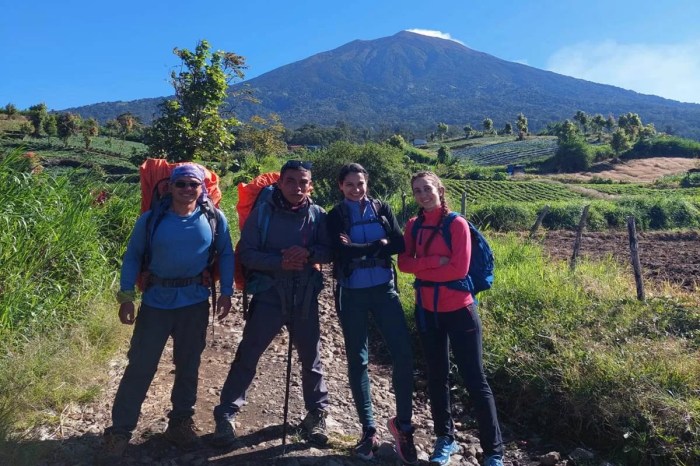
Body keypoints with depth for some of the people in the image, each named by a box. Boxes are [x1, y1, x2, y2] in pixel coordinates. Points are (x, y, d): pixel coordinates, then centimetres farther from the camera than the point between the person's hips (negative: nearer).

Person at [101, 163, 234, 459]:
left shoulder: (214, 219, -4)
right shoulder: (151, 219, -5)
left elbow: (226, 254, 4)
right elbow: (132, 256, 2)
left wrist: (226, 291, -1)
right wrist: (126, 296, -3)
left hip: (195, 302, 1)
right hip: (156, 301, -1)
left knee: (188, 364, 13)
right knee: (140, 364, 3)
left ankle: (181, 422, 31)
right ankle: (120, 429, 19)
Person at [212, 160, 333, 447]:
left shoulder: (318, 215, -2)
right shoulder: (262, 212, -6)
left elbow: (330, 250, -1)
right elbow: (246, 254, -8)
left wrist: (309, 253, -20)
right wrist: (280, 262, -22)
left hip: (305, 298, 2)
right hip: (268, 296, -1)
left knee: (311, 358, 14)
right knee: (246, 356, 5)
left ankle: (316, 414, 33)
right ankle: (226, 415, 21)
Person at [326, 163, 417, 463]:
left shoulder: (382, 209, 7)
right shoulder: (335, 217, 2)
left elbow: (400, 244, -6)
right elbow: (342, 251, -16)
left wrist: (359, 249, -13)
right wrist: (379, 245, -11)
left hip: (384, 290, 1)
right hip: (352, 295, -1)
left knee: (403, 354, -4)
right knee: (357, 360, 6)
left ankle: (403, 424, 14)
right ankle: (368, 430, 21)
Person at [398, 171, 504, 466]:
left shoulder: (457, 224, -10)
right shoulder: (413, 226, 5)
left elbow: (459, 269, -18)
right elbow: (403, 263, -5)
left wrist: (421, 270, -9)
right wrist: (434, 262, -19)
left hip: (459, 311, -5)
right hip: (427, 311, 5)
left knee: (474, 380, 1)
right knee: (436, 376, 15)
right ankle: (445, 439, 31)